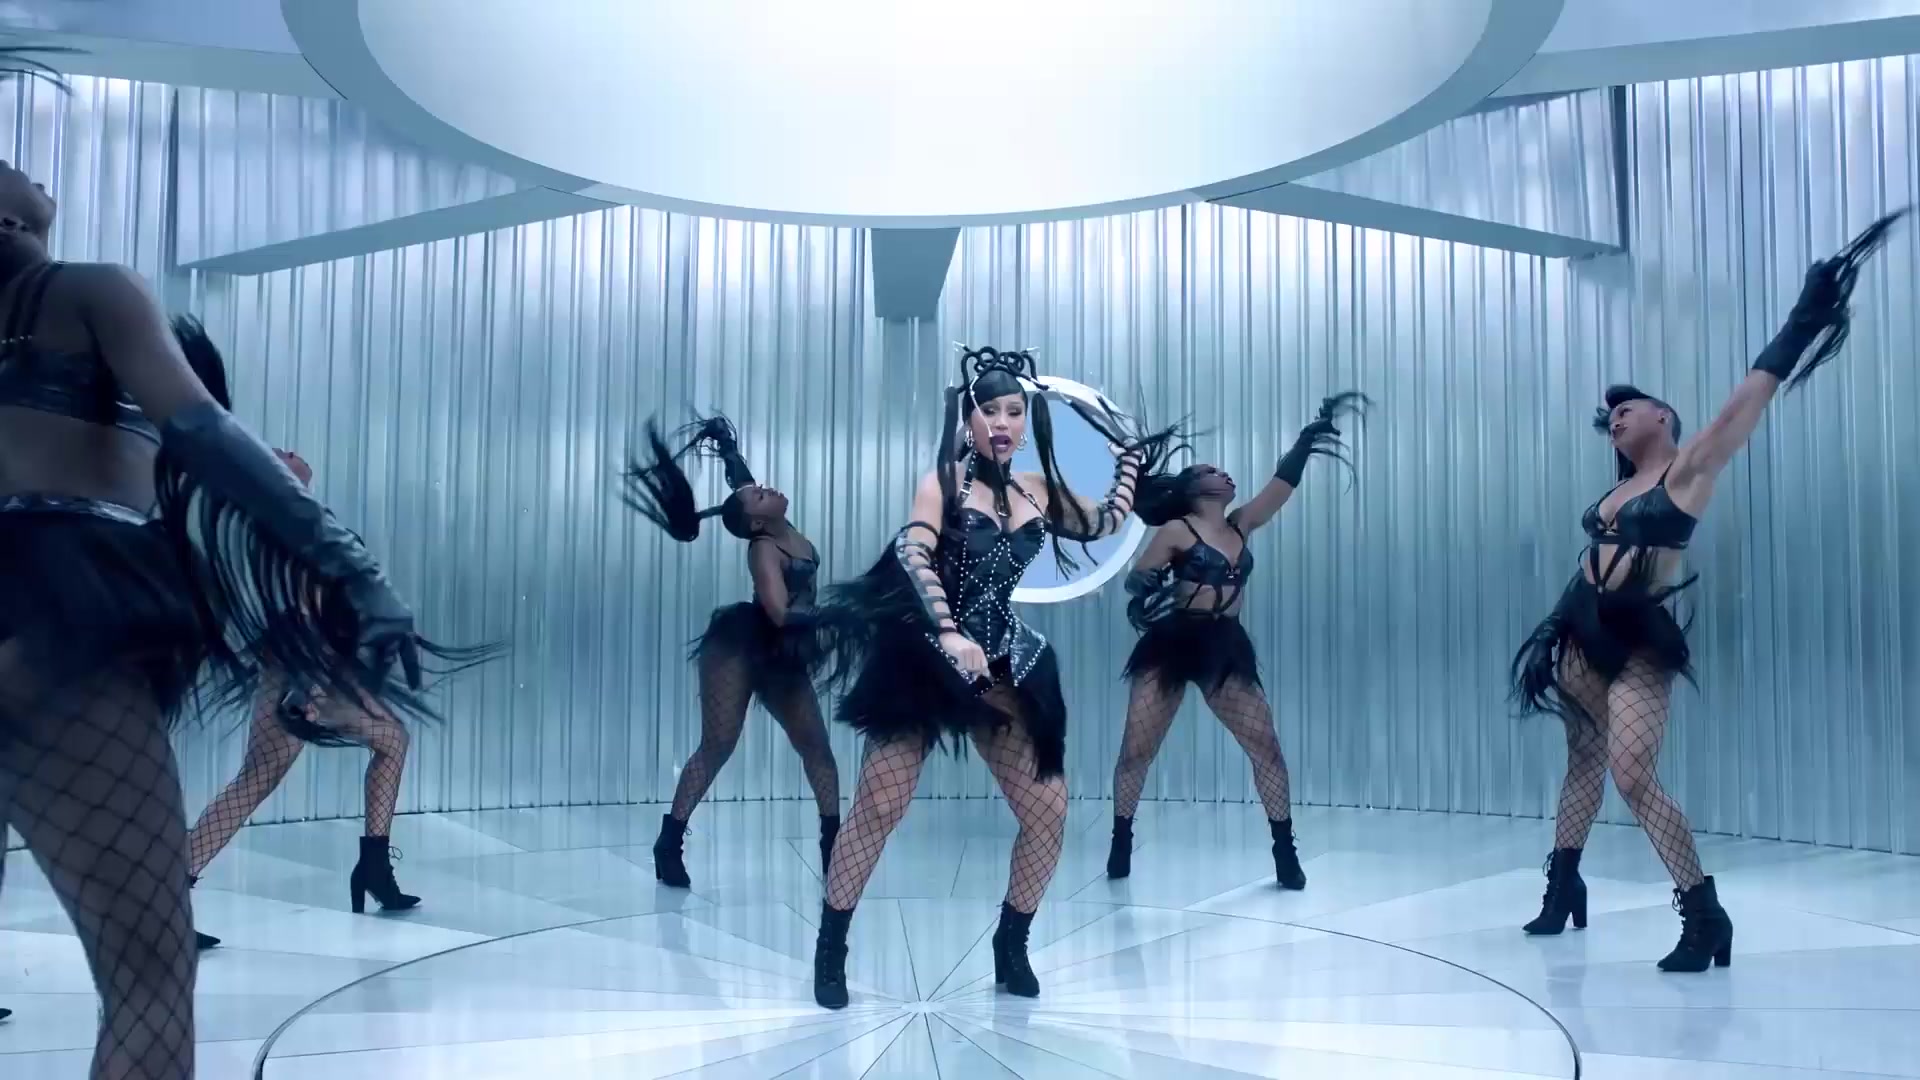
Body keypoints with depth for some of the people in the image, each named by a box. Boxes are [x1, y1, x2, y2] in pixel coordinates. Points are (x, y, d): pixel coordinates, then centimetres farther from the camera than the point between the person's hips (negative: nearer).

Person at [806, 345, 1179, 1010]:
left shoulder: (1037, 492, 10)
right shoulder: (943, 481, -4)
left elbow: (1107, 524, 25)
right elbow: (913, 555, -19)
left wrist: (1130, 454, 25)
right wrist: (949, 633, -30)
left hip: (1003, 666, 5)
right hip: (928, 656, -5)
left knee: (1048, 811, -1)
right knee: (879, 804, -9)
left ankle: (1011, 947, 20)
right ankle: (830, 949, 7)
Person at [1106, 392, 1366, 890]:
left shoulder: (1242, 526, 12)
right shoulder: (1175, 531, -1)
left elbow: (1284, 481, 6)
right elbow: (1134, 579, 0)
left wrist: (1311, 435, -1)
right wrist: (1148, 590, -23)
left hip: (1227, 649, 4)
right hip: (1172, 646, -4)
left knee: (1267, 748, -5)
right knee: (1136, 750, -3)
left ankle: (1286, 855, 2)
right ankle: (1121, 845, 12)